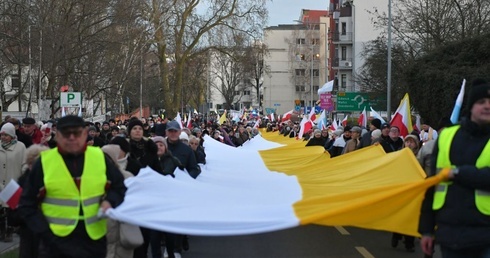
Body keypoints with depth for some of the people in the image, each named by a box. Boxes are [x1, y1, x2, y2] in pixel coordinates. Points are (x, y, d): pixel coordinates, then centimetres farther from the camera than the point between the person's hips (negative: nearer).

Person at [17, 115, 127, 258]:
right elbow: (27, 205, 1)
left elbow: (120, 187, 14)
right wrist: (44, 231, -10)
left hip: (94, 240, 2)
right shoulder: (44, 162, -3)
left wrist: (109, 201, -6)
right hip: (56, 243, -2)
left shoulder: (100, 157, 2)